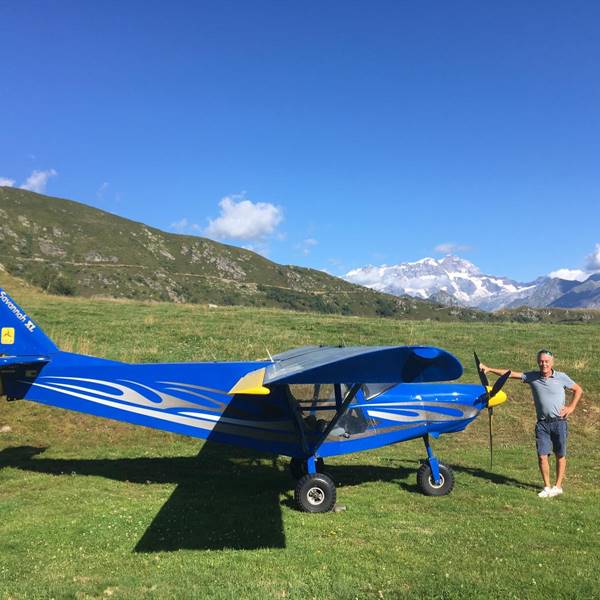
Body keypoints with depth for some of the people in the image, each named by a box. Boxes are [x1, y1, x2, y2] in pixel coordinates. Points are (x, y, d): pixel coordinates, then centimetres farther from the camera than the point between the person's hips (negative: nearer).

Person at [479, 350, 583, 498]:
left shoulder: (561, 377, -2)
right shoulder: (532, 377, 1)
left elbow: (578, 389, 11)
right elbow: (510, 373, -3)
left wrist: (571, 407, 1)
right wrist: (489, 369, -10)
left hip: (559, 422, -1)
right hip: (542, 423, 1)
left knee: (560, 455, 7)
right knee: (542, 456, -1)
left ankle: (558, 486, 20)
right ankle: (547, 487, 13)